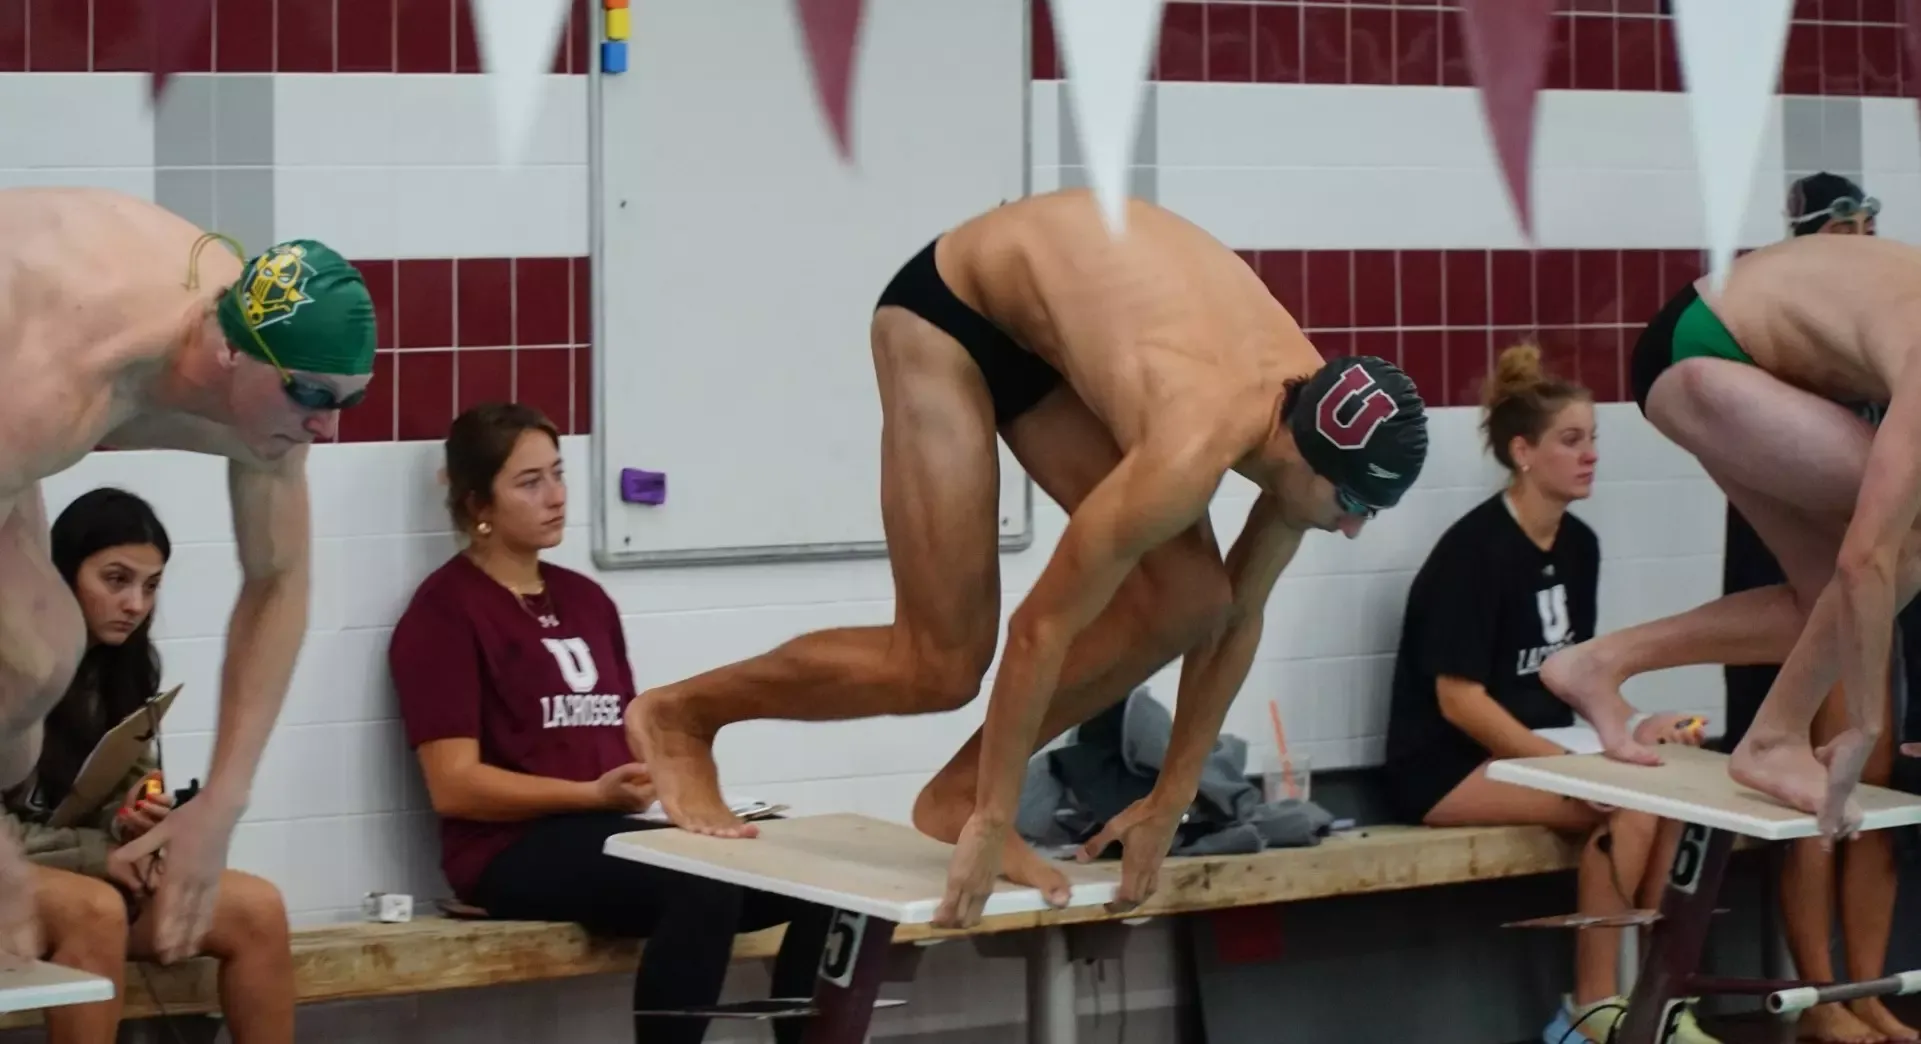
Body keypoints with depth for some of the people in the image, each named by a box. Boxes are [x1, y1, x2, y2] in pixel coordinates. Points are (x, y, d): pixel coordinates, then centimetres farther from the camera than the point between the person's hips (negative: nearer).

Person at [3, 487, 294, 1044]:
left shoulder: (128, 664, 9)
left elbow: (131, 789, 11)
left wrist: (138, 816, -13)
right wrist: (106, 852, -20)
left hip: (96, 873, 7)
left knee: (257, 910, -16)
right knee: (95, 909, -38)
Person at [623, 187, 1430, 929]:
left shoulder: (1313, 414, -15)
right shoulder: (1196, 446, -38)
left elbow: (1236, 617, -1)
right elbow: (1043, 626, -30)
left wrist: (1168, 805, 2)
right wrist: (993, 824, -23)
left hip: (1049, 328, 8)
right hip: (950, 306, -7)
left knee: (1190, 595, -8)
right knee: (942, 665, -10)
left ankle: (961, 787, 5)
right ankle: (679, 714, 10)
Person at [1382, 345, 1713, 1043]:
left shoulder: (1579, 545, 8)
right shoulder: (1474, 550, -16)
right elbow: (1458, 699, -19)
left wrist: (1626, 728, -5)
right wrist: (1566, 764, -23)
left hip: (1533, 750, 8)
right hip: (1444, 767, -7)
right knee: (1626, 804, -26)